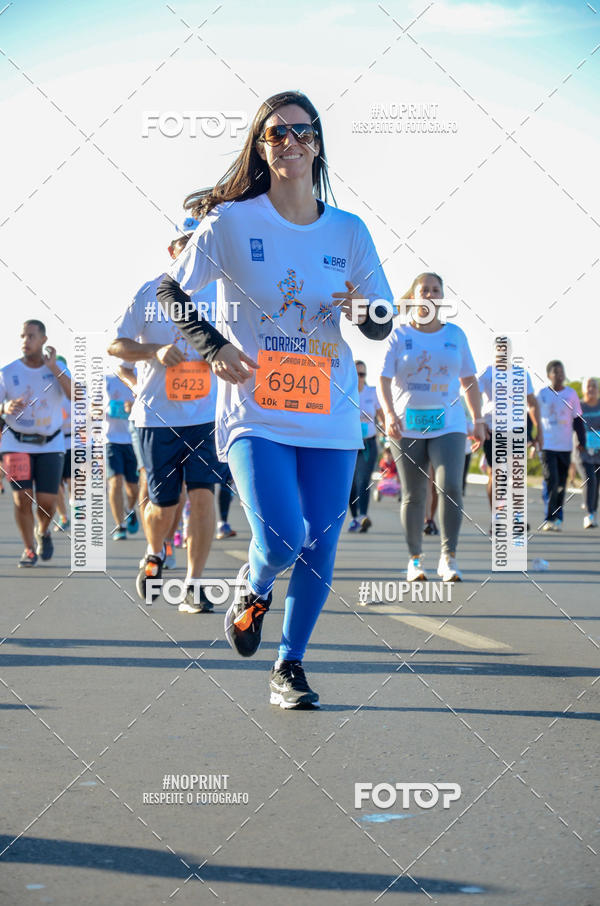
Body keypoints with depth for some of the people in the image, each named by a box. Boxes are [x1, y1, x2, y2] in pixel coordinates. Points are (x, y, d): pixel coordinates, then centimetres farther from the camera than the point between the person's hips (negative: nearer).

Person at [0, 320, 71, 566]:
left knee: (46, 502, -5)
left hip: (50, 444, 0)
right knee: (22, 500, -8)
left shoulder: (58, 369, -2)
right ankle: (29, 550, 12)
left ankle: (43, 532, 29)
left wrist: (53, 368, -24)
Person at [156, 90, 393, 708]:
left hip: (331, 417, 3)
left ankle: (289, 666, 24)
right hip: (256, 411, -3)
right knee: (280, 541, -18)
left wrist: (364, 312, -12)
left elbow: (383, 325, 12)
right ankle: (252, 590, 18)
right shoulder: (231, 222, -2)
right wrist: (214, 348, -10)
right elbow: (169, 293, 5)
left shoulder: (349, 232, 6)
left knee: (319, 552, 4)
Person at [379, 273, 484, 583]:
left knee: (450, 487, -16)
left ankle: (448, 557, -7)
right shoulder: (400, 335, 1)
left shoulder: (455, 335, 9)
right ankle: (415, 560, 17)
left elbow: (469, 380, 15)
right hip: (408, 426, -1)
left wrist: (478, 421, 11)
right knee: (413, 496, 4)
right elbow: (384, 379, -5)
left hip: (448, 425, 1)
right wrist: (389, 413, -21)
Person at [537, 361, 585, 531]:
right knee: (551, 482, -13)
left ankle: (557, 519, 17)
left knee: (561, 484, 7)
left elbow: (577, 419, 10)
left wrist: (581, 441, 6)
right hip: (547, 445, -3)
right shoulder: (542, 394, 1)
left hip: (565, 446, 3)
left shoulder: (571, 394, 6)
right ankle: (549, 519, -10)